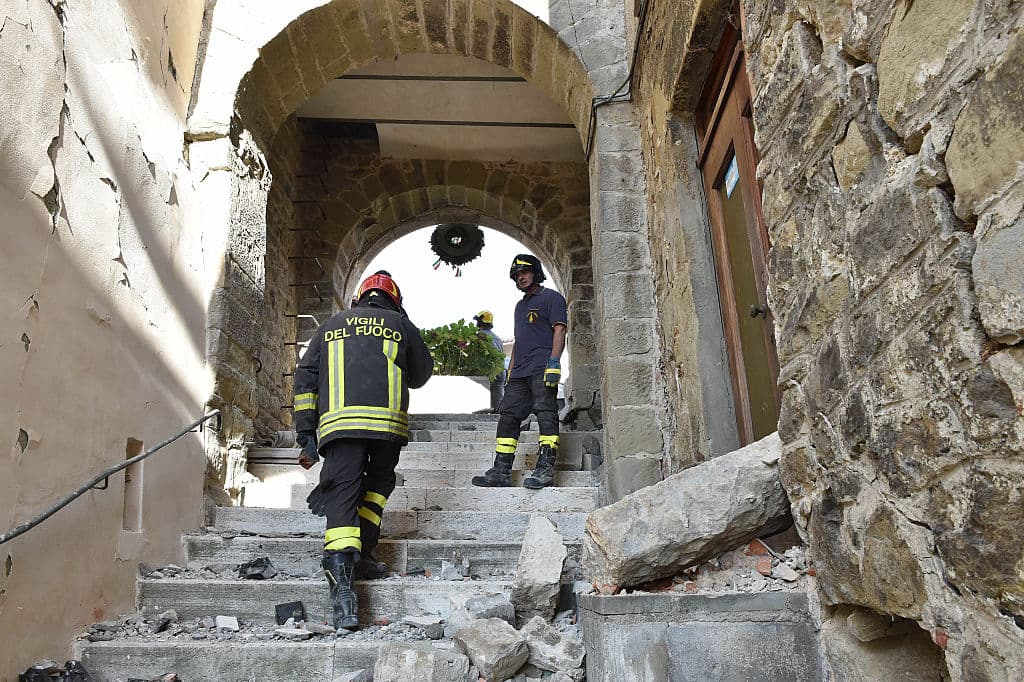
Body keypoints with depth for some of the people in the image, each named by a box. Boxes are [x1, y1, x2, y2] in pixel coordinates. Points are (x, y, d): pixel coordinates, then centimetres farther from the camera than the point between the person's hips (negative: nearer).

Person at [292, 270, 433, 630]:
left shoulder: (331, 325, 22)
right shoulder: (401, 325, 17)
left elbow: (305, 378, 15)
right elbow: (421, 375, 25)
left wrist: (306, 434, 14)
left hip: (338, 422, 1)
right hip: (387, 421, 0)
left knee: (342, 495, -4)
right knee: (378, 484, 22)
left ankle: (341, 580, -18)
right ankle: (361, 555, 12)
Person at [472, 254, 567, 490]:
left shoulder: (551, 298, 5)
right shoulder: (520, 305, 29)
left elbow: (559, 331, -6)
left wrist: (553, 361, -17)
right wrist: (510, 370, 21)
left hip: (542, 369, -8)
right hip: (520, 373, 8)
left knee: (545, 413, -13)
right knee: (508, 416, 2)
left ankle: (545, 468, -14)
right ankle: (501, 471, 2)